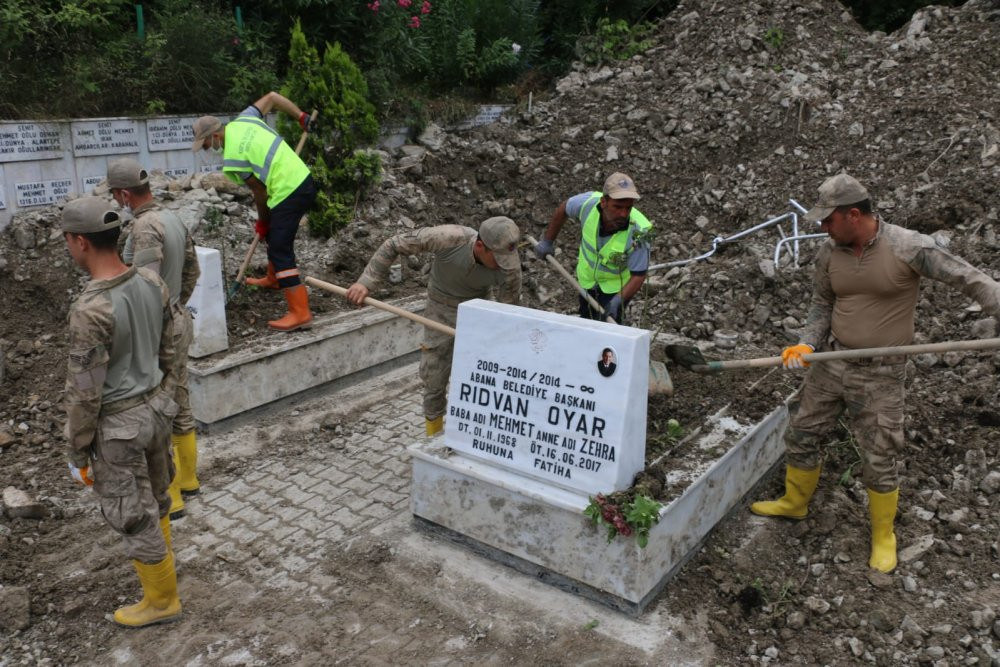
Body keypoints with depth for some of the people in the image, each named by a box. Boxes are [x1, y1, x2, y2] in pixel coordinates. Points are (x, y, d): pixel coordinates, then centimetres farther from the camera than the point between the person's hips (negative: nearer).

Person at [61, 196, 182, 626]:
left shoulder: (91, 311, -31)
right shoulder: (152, 284, -7)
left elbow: (84, 394, -23)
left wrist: (78, 454, -9)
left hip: (117, 427, -7)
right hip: (154, 409, 7)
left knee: (132, 516, 11)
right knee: (152, 495, 27)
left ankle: (161, 600, 30)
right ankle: (161, 567, 48)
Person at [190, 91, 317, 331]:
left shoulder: (232, 158, -14)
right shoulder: (244, 119, 7)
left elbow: (260, 191, -8)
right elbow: (272, 96, 14)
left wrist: (262, 221, 7)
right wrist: (301, 116, 18)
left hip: (289, 193, -10)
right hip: (304, 179, 10)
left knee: (280, 251, -10)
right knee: (275, 234, 28)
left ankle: (300, 313, -15)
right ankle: (273, 278, 49)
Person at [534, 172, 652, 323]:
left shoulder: (638, 233, -37)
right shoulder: (589, 202, -30)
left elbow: (638, 275, -28)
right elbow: (563, 209, -7)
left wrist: (618, 300, -42)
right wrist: (547, 241, 1)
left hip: (616, 284, -3)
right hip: (587, 277, 4)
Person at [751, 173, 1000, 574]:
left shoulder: (909, 248, -17)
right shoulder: (830, 254, -2)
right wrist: (807, 345, -6)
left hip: (880, 376, -5)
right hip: (832, 362, 5)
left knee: (879, 462, 5)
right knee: (801, 436, 15)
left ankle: (883, 537, 28)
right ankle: (795, 502, 40)